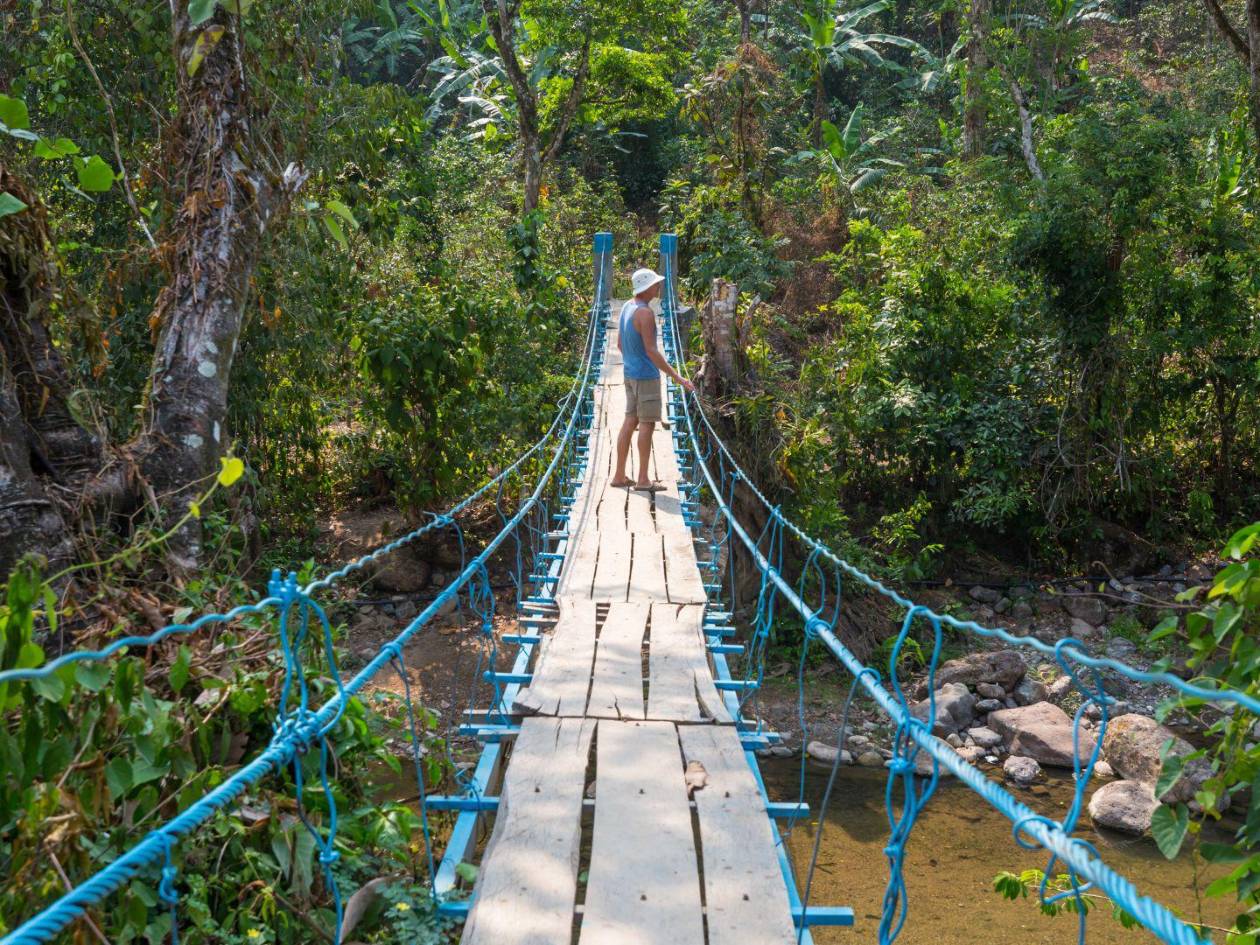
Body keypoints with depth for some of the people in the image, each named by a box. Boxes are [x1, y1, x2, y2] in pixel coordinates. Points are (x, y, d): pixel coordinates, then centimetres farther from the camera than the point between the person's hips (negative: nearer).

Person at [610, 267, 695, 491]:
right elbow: (651, 351, -22)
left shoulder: (627, 307, 9)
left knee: (630, 422, 11)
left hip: (630, 373, 9)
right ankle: (643, 480, -3)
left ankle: (619, 475, 14)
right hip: (646, 376, -9)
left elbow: (620, 343, 16)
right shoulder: (644, 313, -20)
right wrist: (677, 377, -22)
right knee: (647, 424, -5)